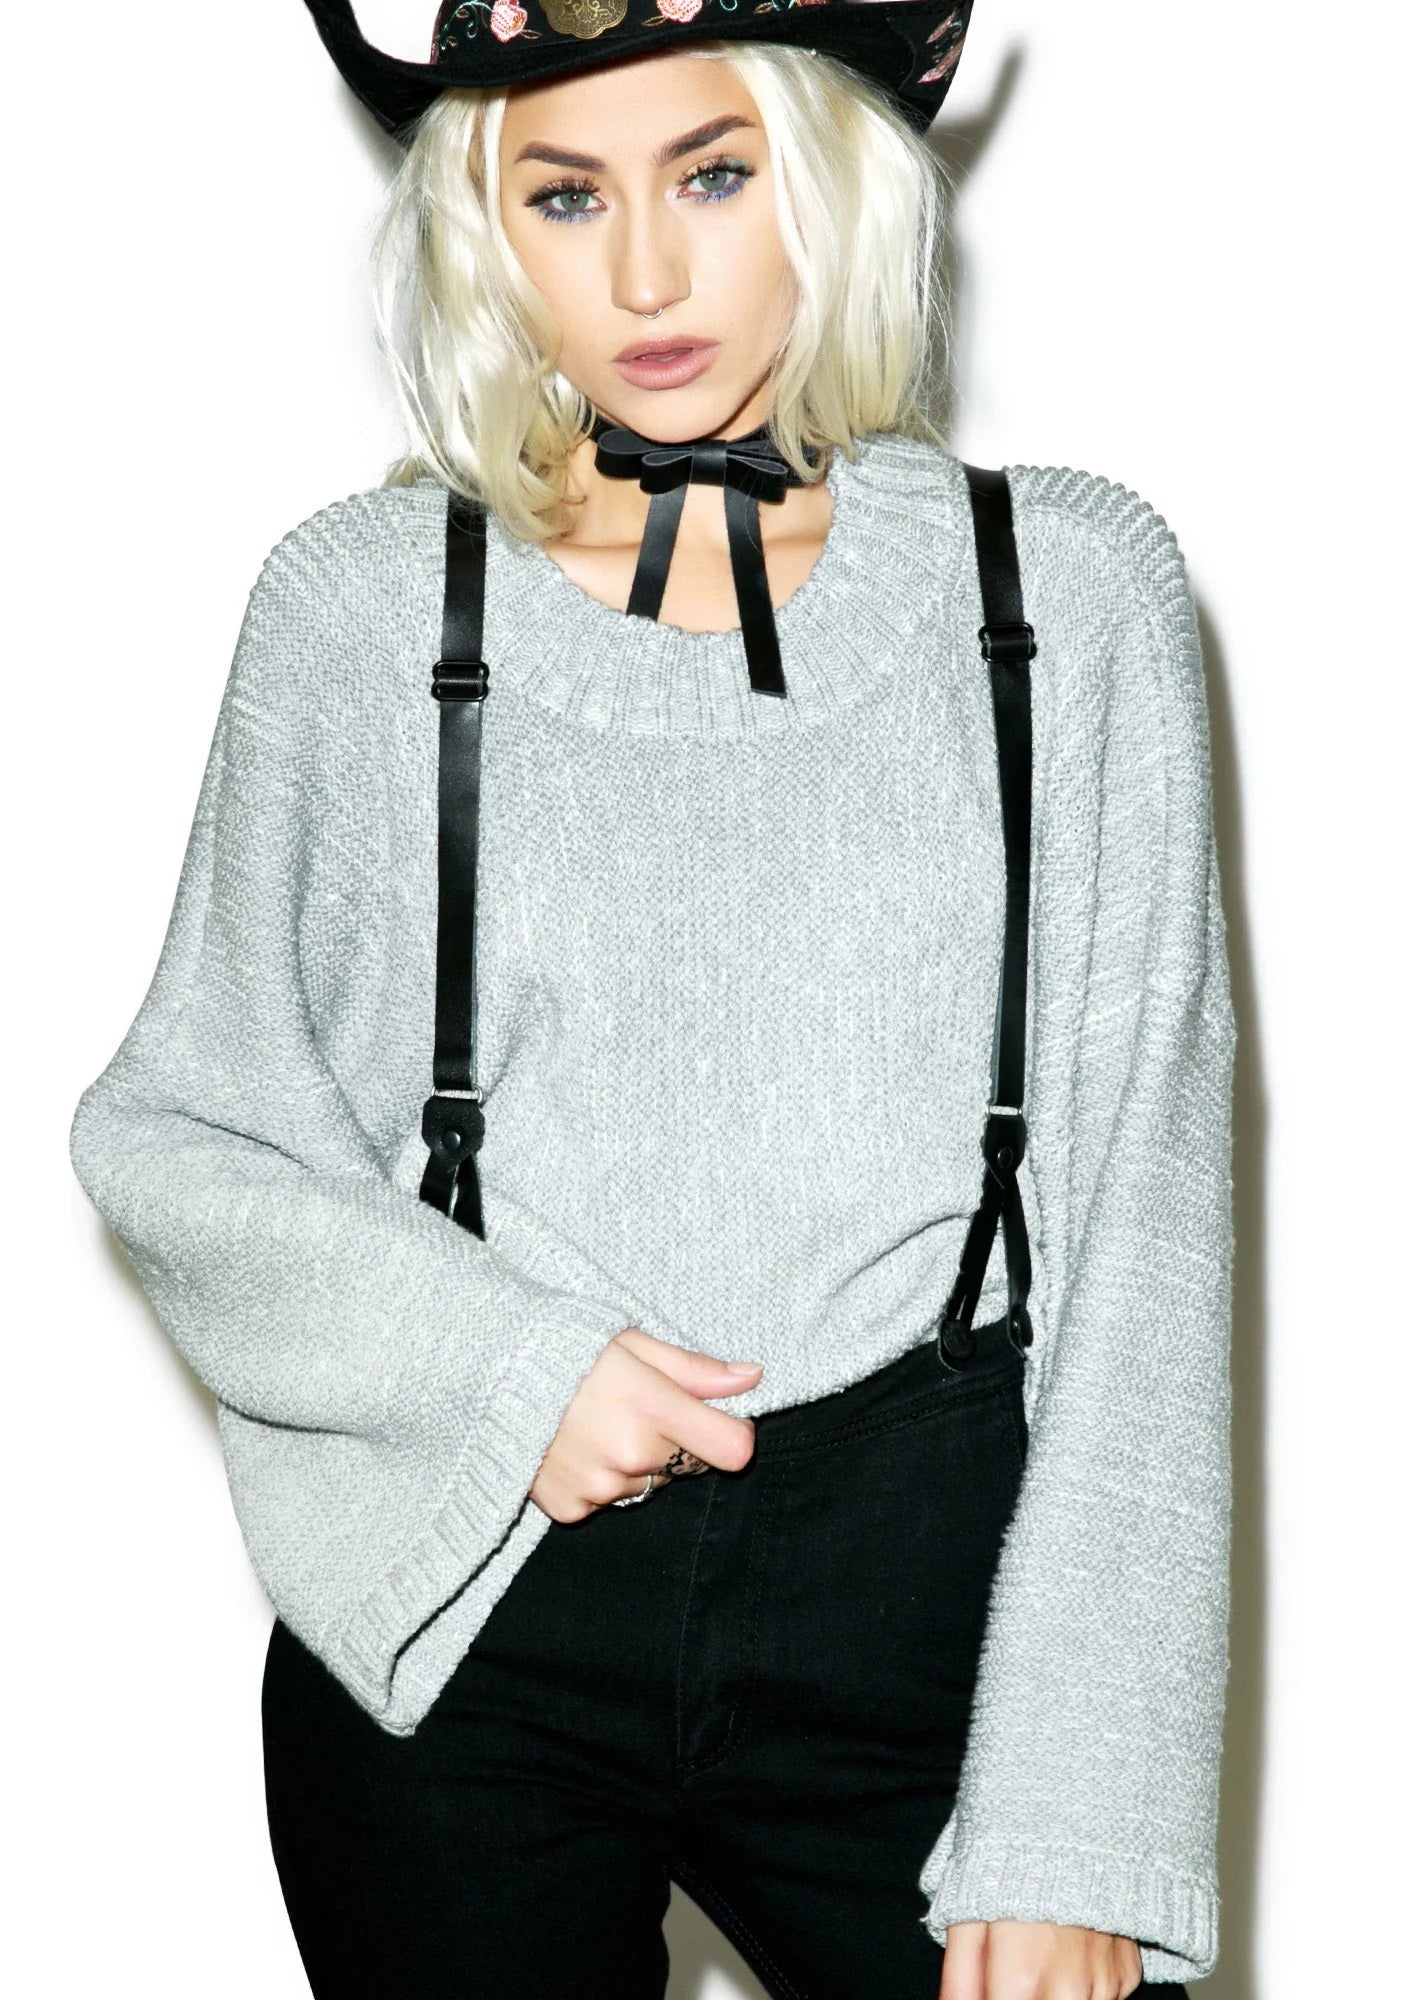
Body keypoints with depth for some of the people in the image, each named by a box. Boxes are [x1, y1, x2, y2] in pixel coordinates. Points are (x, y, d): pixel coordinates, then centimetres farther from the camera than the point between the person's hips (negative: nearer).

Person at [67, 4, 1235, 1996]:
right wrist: (494, 1364, -12)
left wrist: (1079, 1833, -8)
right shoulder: (363, 603, 0)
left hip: (937, 1598, 0)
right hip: (459, 1623, 1)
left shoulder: (1069, 589, -1)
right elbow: (170, 1135, 6)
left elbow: (1142, 1216, -3)